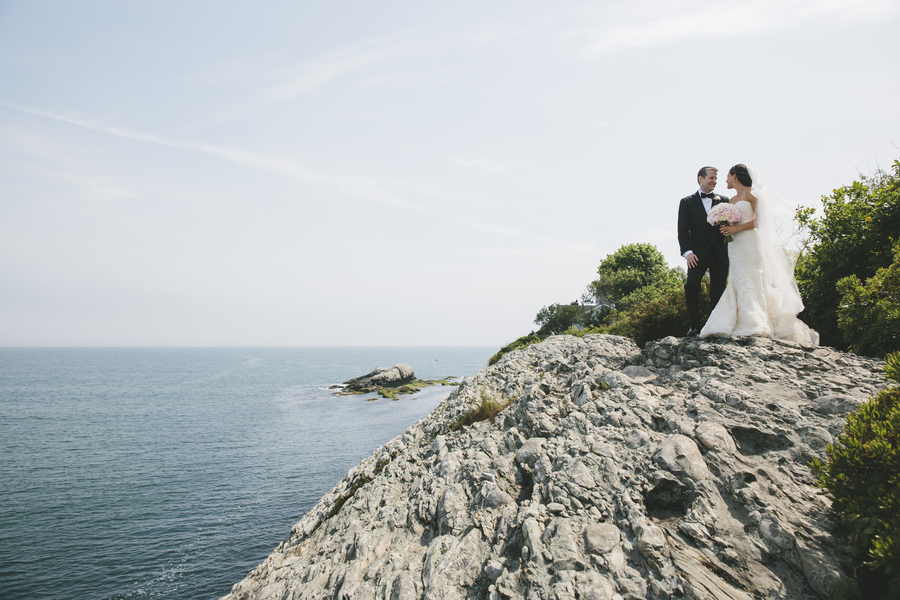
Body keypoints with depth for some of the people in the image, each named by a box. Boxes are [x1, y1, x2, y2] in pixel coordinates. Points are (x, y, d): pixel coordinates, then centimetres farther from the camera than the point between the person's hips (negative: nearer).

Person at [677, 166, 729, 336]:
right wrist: (687, 252, -12)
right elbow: (682, 230, 2)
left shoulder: (724, 201, 15)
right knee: (691, 285, -19)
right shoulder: (687, 202, 9)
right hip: (698, 253, -2)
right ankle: (693, 326, -13)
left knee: (718, 290, 1)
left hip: (720, 253, 2)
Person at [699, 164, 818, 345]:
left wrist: (737, 228, -15)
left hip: (750, 242, -7)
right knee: (738, 283, -3)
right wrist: (726, 229, 1)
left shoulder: (751, 193, 2)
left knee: (750, 281, -15)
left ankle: (756, 325, -20)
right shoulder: (732, 200, 23)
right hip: (736, 246, 7)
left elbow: (760, 219, -7)